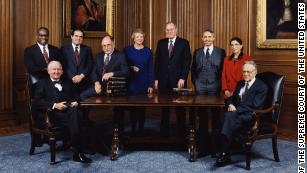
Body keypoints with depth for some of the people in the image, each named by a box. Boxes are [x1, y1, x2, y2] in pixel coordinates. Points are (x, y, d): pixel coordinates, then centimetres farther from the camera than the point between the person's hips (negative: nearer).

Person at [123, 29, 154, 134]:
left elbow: (151, 69, 4)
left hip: (144, 83, 1)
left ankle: (141, 129, 15)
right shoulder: (127, 50, 3)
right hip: (131, 82, 0)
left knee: (142, 105, 5)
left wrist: (150, 85, -2)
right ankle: (133, 129, 12)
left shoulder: (148, 51, 5)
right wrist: (131, 68, -12)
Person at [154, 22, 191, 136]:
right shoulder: (161, 43, 10)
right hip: (163, 80, 2)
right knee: (164, 107, 7)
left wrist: (182, 78, -12)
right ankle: (164, 131, 16)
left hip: (178, 80, -2)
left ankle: (181, 131, 13)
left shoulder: (184, 43, 2)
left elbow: (187, 62, -3)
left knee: (180, 108, 4)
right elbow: (157, 62, 10)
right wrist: (156, 79, 4)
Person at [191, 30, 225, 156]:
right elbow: (193, 69, 15)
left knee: (216, 115, 1)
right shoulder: (197, 52, 12)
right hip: (200, 86, 2)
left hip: (214, 87, -2)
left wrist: (220, 84, -3)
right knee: (202, 116, 4)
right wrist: (195, 82, 6)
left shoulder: (221, 52, 5)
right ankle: (203, 146, 11)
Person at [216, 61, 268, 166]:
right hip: (238, 113, 5)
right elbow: (231, 98, 25)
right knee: (228, 115, -33)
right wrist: (230, 104, 0)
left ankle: (225, 153, -32)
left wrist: (237, 109, -18)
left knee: (230, 117, -35)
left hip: (252, 117, -5)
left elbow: (255, 105, -11)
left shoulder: (262, 87, 1)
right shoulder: (240, 84, 23)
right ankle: (225, 154, -38)